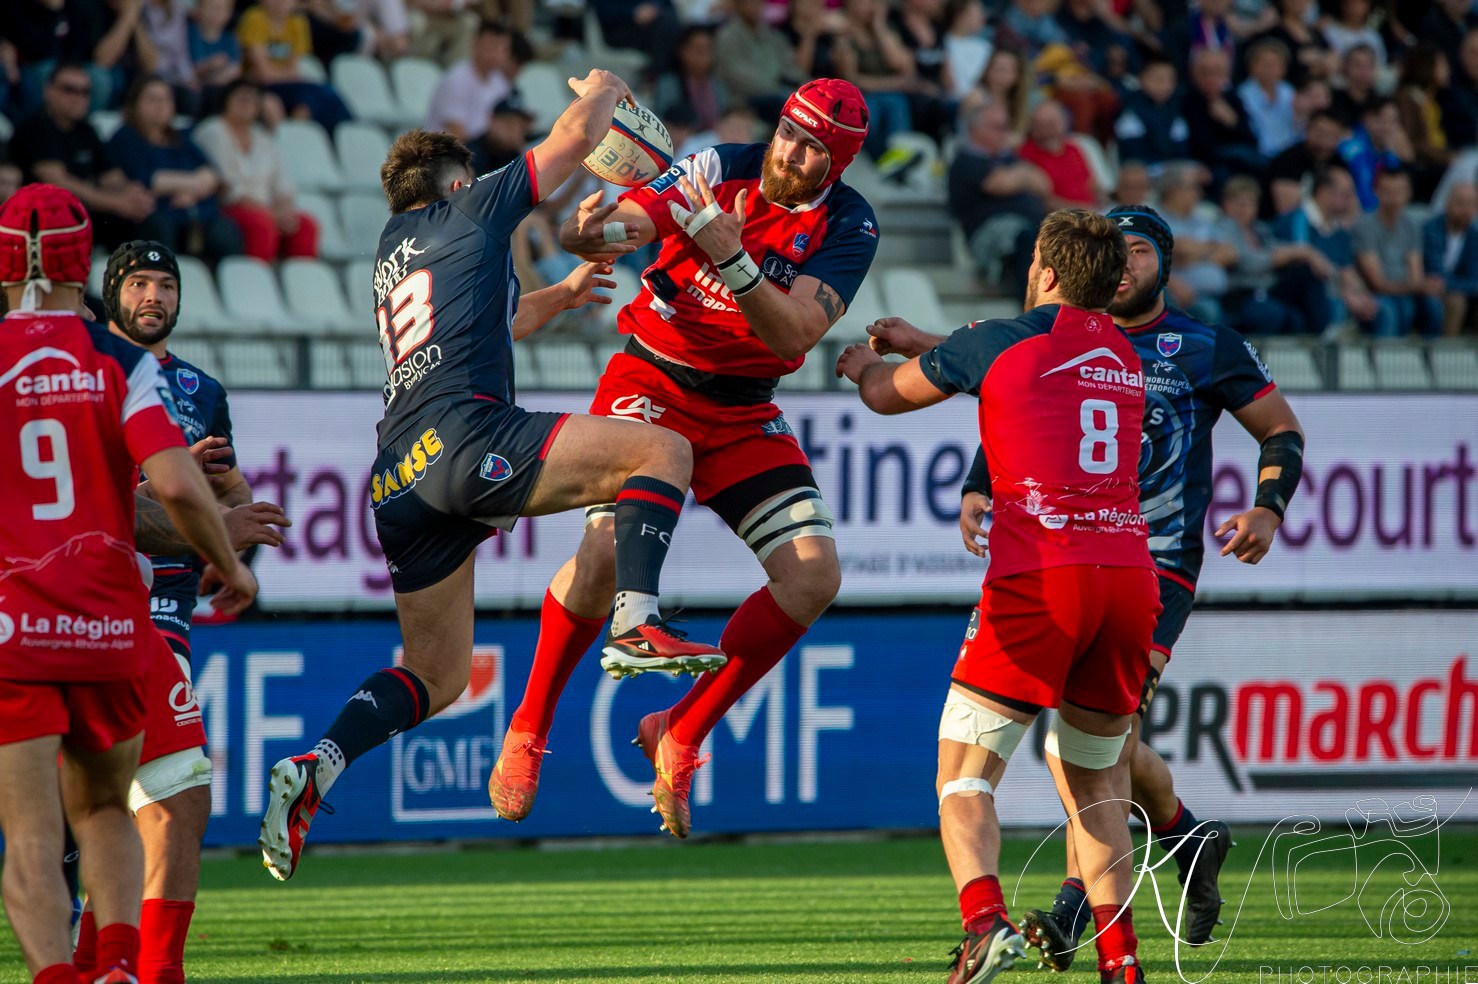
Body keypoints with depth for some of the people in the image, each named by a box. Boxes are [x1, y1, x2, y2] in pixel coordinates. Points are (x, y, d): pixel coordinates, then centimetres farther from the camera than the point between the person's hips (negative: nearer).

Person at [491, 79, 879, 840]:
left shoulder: (848, 226, -8)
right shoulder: (719, 171, -12)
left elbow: (796, 334, -22)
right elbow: (589, 234, -20)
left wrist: (733, 259, -36)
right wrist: (589, 229, -45)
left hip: (745, 413, 3)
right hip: (652, 383, -3)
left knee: (814, 577, -11)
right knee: (610, 544, -25)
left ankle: (681, 734, 4)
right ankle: (527, 731, -6)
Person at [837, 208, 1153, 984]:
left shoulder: (998, 344, 4)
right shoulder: (1124, 359, 19)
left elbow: (888, 394, 20)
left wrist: (865, 366, 45)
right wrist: (927, 346, 51)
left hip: (1040, 578, -5)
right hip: (1130, 578, 5)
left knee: (963, 776, 0)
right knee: (1088, 781, 19)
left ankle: (984, 918, -26)